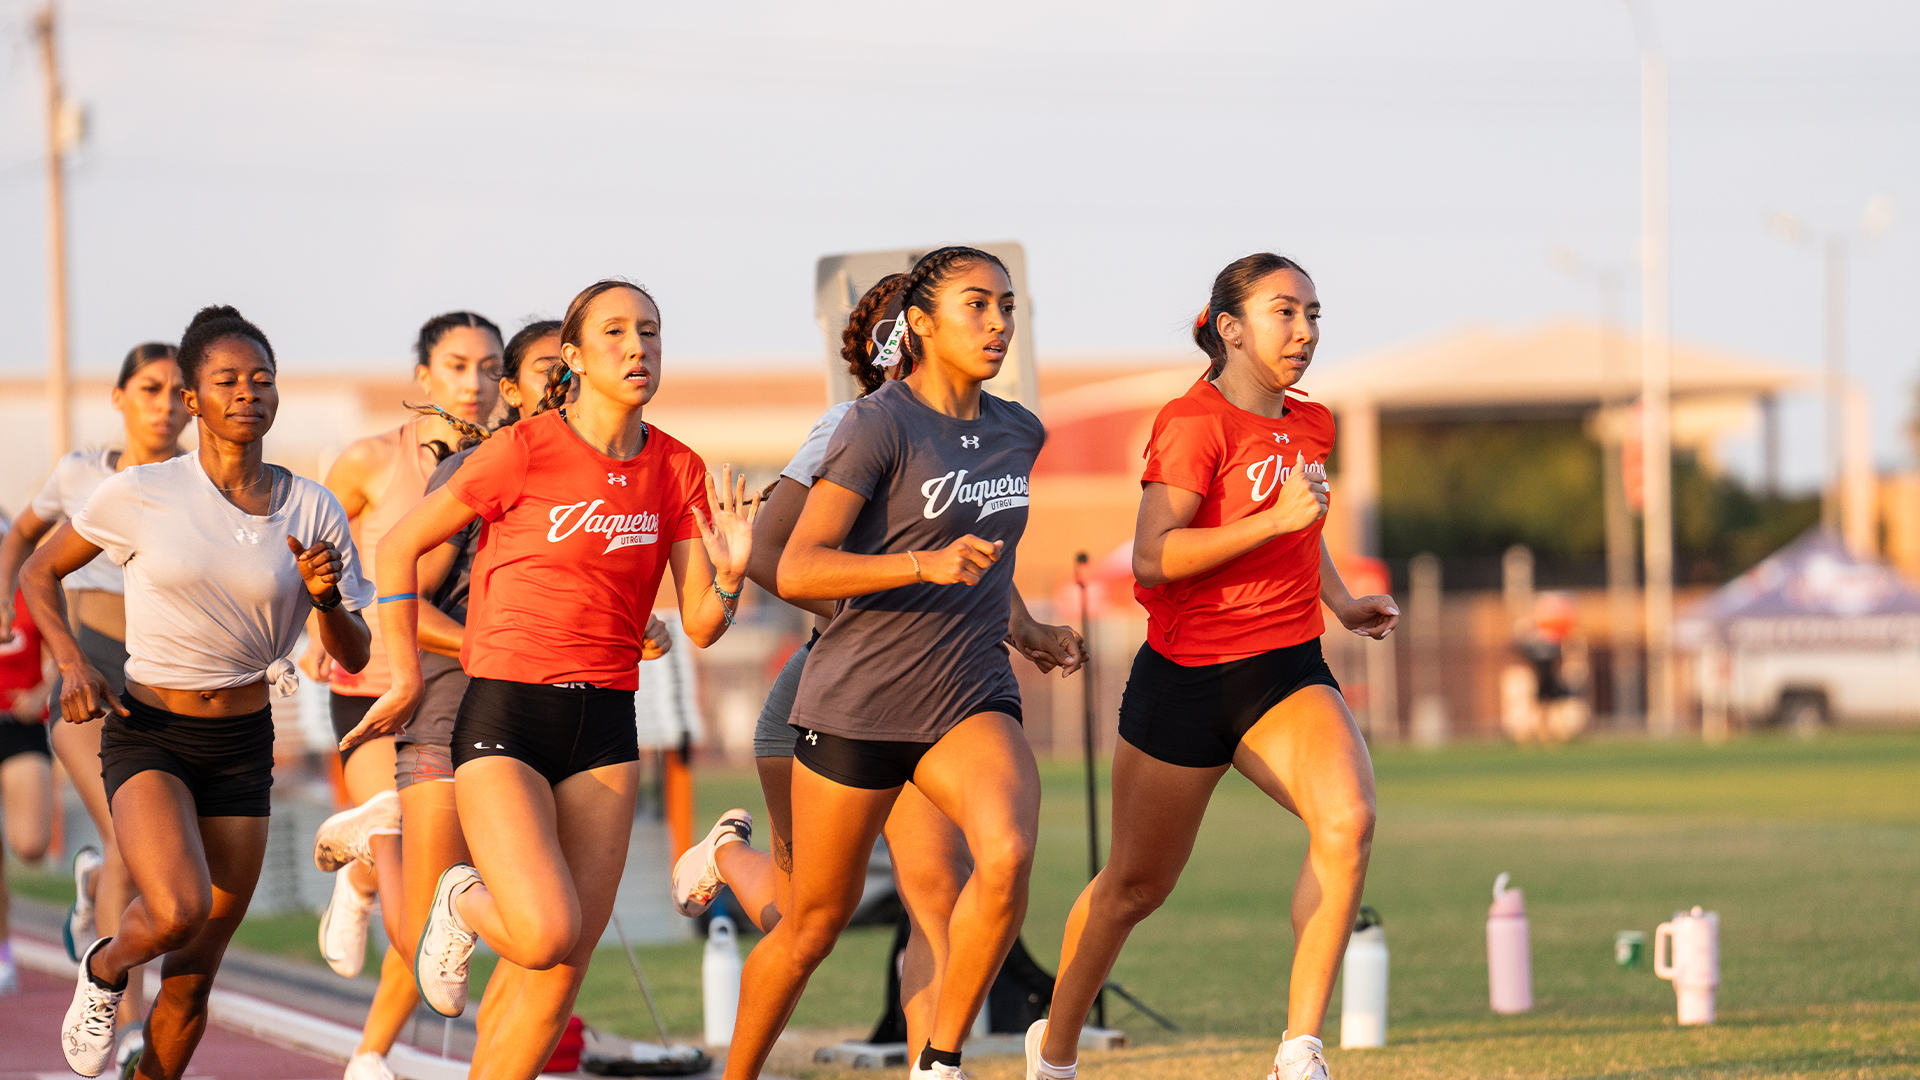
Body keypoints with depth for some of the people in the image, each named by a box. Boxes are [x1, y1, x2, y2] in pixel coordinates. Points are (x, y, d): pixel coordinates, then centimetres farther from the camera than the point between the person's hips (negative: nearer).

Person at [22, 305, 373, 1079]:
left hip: (242, 751, 3)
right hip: (146, 735, -3)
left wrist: (326, 599, -19)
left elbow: (355, 657, 2)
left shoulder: (311, 513, -2)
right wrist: (72, 663, -10)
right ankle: (104, 970, 7)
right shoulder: (139, 495, -9)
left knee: (192, 978, 4)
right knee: (178, 911, -27)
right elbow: (38, 573, 5)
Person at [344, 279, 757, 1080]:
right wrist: (406, 680, 2)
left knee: (559, 979, 1)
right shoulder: (524, 451, -9)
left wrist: (730, 574, -17)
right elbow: (401, 545, 1)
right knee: (548, 936, -20)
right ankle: (467, 906, 15)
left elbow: (699, 627, 5)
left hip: (605, 725, 5)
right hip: (503, 720, -5)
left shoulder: (679, 471, 5)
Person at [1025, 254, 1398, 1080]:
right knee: (1136, 885, 10)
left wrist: (1342, 603, 14)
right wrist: (1273, 520, -29)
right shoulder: (1195, 422, -13)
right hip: (1187, 677, -5)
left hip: (1287, 671, 5)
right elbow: (1153, 556, -23)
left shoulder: (1311, 426, 10)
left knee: (1348, 823, -25)